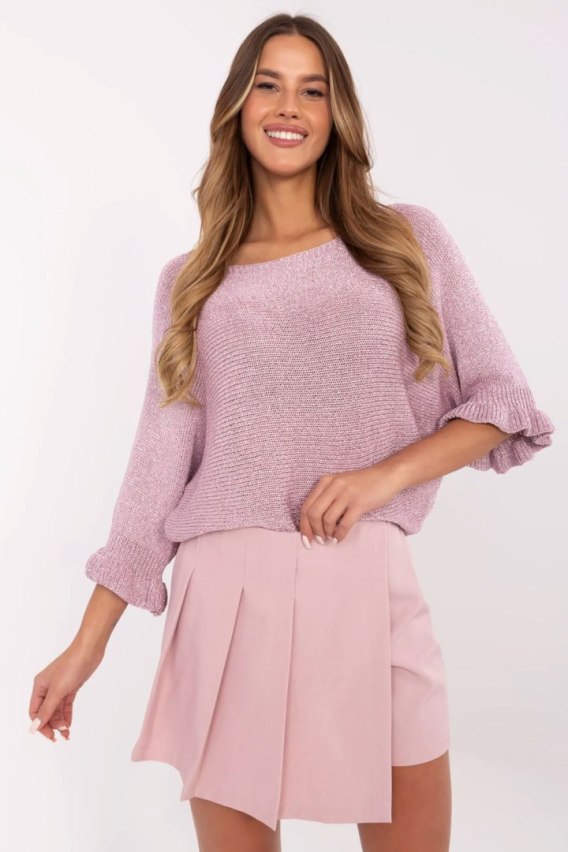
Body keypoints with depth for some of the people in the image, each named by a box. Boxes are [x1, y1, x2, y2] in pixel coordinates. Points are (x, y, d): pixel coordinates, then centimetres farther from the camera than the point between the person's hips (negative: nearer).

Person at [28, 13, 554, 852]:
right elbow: (159, 463, 8)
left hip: (371, 593, 0)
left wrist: (386, 472, -10)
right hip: (228, 597, 1)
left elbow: (504, 402, 7)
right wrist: (88, 643, 5)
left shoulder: (407, 240, 9)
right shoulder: (190, 280, 11)